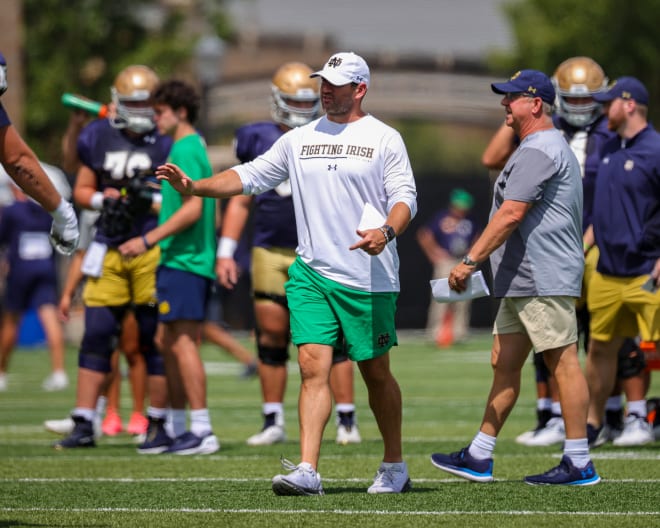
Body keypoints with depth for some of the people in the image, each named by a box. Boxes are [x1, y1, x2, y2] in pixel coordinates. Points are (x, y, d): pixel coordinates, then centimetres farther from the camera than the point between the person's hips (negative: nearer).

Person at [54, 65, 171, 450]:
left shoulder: (169, 141, -3)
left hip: (152, 249, -4)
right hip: (109, 250, 4)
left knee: (155, 339, 0)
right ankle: (84, 425, 5)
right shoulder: (99, 137, 8)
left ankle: (159, 425, 9)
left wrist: (153, 198, -17)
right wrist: (103, 200, -5)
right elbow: (82, 190, 15)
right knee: (97, 336, 2)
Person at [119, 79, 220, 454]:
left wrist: (148, 240, -17)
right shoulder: (196, 147, 19)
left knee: (183, 342, -10)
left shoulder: (185, 150, -11)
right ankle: (178, 429, 16)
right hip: (193, 260, 10)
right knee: (170, 343, 12)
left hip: (182, 259, -10)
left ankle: (203, 431, -12)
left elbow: (193, 208, -19)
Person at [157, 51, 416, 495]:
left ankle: (395, 466, 22)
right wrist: (193, 186, -1)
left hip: (368, 277, -3)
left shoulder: (384, 139, 0)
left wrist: (387, 232, -26)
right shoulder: (299, 140, 13)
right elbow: (250, 176, 12)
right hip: (311, 274, 3)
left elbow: (405, 196, -6)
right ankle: (307, 471, -16)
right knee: (313, 366, -9)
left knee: (376, 372, 6)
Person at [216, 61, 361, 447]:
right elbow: (240, 202, 12)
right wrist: (226, 253, 6)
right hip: (271, 254, 2)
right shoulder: (258, 141, 8)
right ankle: (273, 423, 11)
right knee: (272, 338, 3)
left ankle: (347, 421, 0)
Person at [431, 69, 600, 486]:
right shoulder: (542, 147, 21)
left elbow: (511, 215, -21)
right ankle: (479, 459, 13)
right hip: (522, 281, 11)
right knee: (504, 363, 11)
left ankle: (579, 464, -6)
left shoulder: (539, 150, -14)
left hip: (545, 280, -11)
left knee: (563, 363, -8)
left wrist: (470, 261, -19)